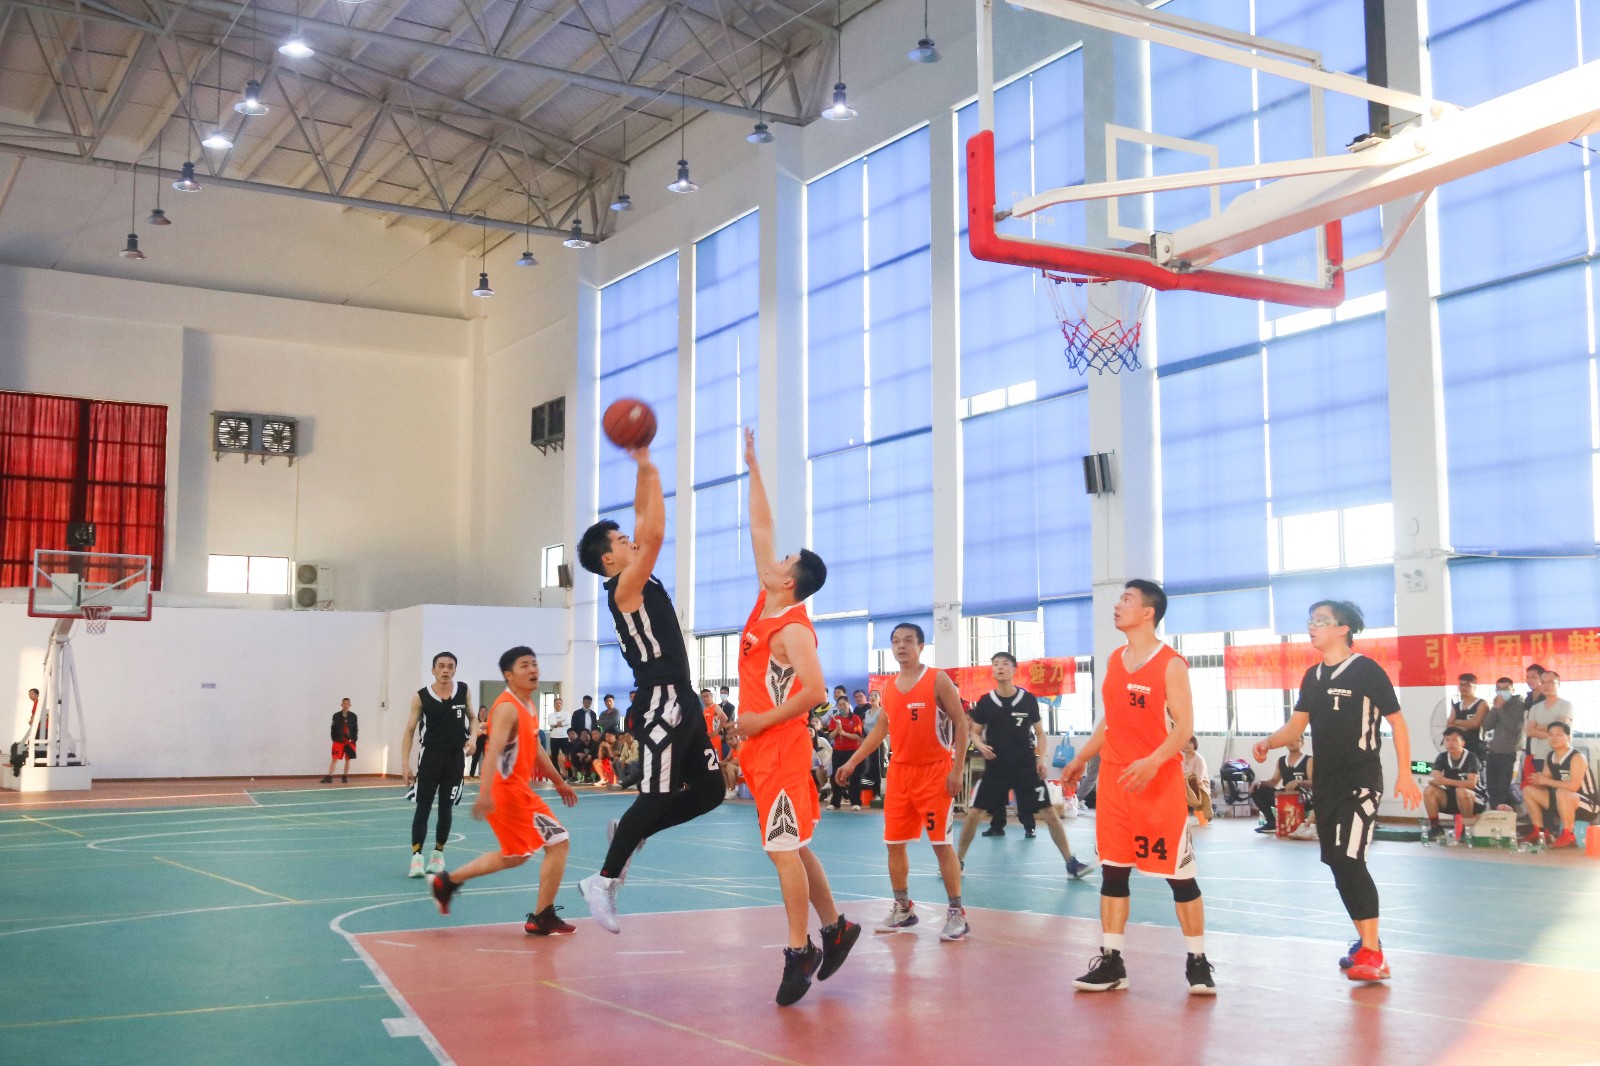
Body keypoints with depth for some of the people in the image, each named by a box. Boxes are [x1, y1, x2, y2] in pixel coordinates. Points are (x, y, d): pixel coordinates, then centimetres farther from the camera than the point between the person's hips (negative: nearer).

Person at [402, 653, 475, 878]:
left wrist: (472, 737, -5)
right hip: (430, 756, -2)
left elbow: (472, 718, 15)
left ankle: (438, 853, 22)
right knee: (423, 806, -5)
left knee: (446, 809, 8)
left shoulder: (463, 690, 1)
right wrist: (406, 764, -7)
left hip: (455, 758, 2)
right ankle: (416, 855, -4)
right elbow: (410, 730, -2)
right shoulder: (421, 696, -6)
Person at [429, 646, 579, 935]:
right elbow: (494, 750, -30)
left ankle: (447, 881, 29)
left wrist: (558, 782, 30)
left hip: (518, 789, 10)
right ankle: (542, 919, -2)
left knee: (515, 856, 21)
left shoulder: (529, 706, 12)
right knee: (558, 841, -10)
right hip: (507, 790, -10)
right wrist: (485, 793, -41)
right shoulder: (507, 707, -18)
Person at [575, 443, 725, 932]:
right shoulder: (624, 587, -10)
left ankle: (630, 832, 20)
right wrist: (647, 467, -17)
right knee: (656, 797, -7)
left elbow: (645, 520, 18)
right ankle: (603, 881, 2)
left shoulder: (641, 581, 14)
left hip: (681, 702, 9)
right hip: (659, 704, -9)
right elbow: (655, 534, -22)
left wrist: (645, 466, 10)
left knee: (709, 790, 9)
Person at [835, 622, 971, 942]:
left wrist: (957, 769, -14)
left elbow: (961, 724, -8)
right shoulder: (889, 687, 9)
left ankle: (957, 914, 2)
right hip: (899, 772, 6)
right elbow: (880, 730, 19)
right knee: (894, 843, 7)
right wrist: (852, 762, 15)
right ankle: (903, 908, 21)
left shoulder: (938, 680, -8)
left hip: (935, 771, -6)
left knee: (941, 843, -6)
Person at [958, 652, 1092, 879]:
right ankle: (958, 861, 12)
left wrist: (1041, 758, -5)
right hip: (996, 767, 1)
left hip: (1026, 767, 0)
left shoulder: (1029, 699, -3)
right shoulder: (985, 702, -2)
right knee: (974, 813, -2)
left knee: (1049, 813, -4)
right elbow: (975, 732, 8)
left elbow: (1039, 732, 8)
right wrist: (981, 746, -13)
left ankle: (1071, 863, 5)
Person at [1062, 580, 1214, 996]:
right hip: (1113, 778, 7)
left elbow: (1184, 724, -14)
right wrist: (1080, 759, 16)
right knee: (1112, 869, 6)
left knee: (1178, 872, 1)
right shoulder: (1114, 660, 12)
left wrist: (1153, 762, -29)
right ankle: (1111, 961, 12)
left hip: (1160, 782, -6)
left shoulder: (1170, 664, -9)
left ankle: (1197, 962, 13)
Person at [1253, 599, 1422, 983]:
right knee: (1337, 863, 9)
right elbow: (1296, 725, 14)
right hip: (1326, 782, 7)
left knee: (1349, 859, -16)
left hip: (1361, 781, -7)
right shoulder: (1312, 677, 11)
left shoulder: (1366, 670, -8)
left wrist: (1405, 773, -9)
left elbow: (1396, 721, -4)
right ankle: (1366, 940, 23)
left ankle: (1372, 955, -12)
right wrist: (1268, 743, -5)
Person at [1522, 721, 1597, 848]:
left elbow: (1573, 786, -31)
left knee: (1561, 792, -39)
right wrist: (1537, 780, -18)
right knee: (1528, 790, 3)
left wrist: (1546, 781, -24)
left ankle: (1568, 836, -25)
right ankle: (1538, 832, 7)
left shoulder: (1577, 757, -20)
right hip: (1565, 804, 8)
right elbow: (1543, 783, 6)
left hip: (1587, 805, -8)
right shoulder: (1550, 757, 4)